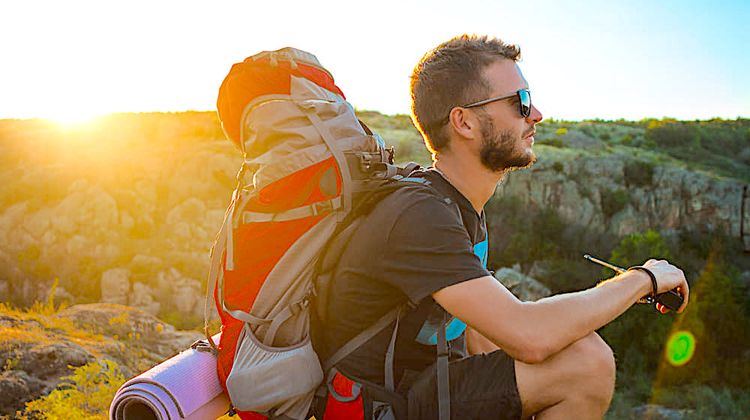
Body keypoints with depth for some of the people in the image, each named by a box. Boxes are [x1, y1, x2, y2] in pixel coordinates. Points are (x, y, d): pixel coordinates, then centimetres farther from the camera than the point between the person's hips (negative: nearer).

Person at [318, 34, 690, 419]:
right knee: (587, 360, -22)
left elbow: (478, 337, 11)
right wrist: (643, 278, -17)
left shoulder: (467, 213, 8)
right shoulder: (418, 216, -24)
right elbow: (529, 337, -32)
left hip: (425, 384, 9)